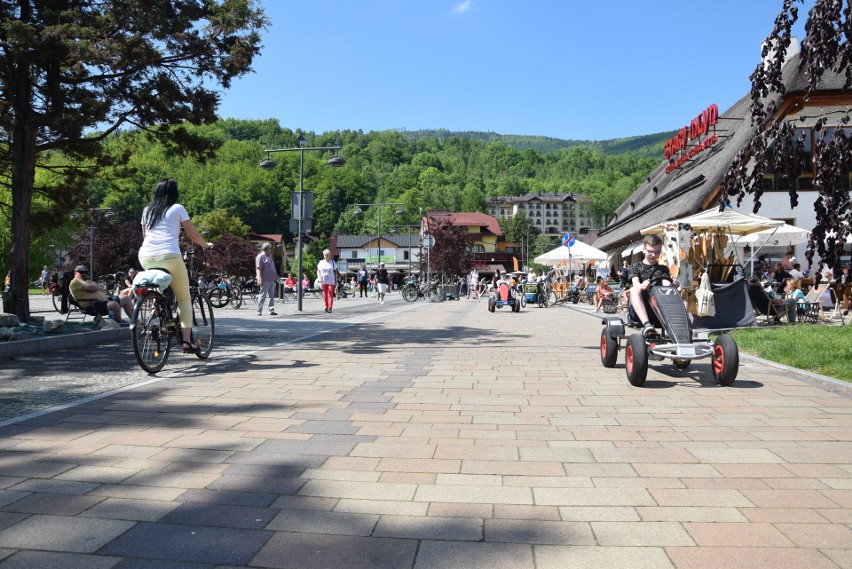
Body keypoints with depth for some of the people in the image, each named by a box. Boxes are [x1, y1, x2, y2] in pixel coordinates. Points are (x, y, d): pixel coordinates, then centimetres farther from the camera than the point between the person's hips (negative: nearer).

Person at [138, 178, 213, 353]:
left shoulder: (147, 210, 21)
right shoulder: (177, 208, 8)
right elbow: (193, 235, 10)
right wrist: (206, 245, 27)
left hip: (146, 257, 5)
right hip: (169, 256, -5)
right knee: (184, 299, 4)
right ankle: (186, 340, -3)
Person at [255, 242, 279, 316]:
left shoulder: (269, 257, 20)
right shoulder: (260, 256, -7)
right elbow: (258, 269, -14)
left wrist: (276, 277, 24)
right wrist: (260, 279, -22)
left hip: (271, 280, 9)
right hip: (265, 280, -9)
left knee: (271, 296, 6)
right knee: (262, 296, -4)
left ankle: (271, 310, 8)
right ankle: (259, 311, 2)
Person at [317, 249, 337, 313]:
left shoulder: (332, 262, 5)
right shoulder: (321, 262, 8)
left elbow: (335, 272, 8)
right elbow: (318, 271, 9)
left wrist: (336, 280, 3)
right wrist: (319, 277, -9)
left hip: (331, 281, -2)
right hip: (323, 281, 2)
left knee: (330, 294, -10)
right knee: (325, 295, 6)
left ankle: (330, 308, -14)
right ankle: (326, 307, 17)